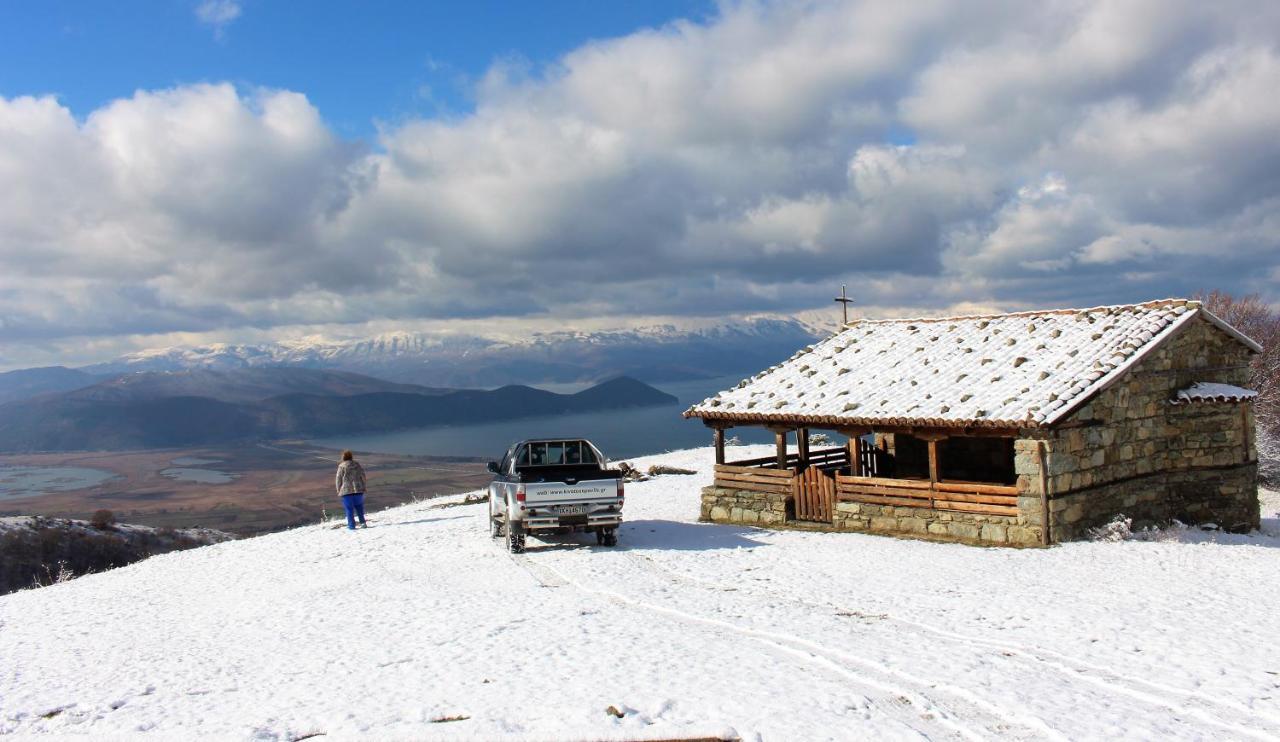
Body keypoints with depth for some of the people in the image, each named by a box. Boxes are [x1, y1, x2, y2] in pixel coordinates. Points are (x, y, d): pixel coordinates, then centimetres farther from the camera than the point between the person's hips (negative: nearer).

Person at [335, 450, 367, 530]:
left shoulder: (342, 466, -6)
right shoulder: (358, 464, 6)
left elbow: (338, 479, -2)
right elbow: (363, 476, 11)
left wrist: (339, 490, 9)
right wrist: (363, 487, 19)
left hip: (346, 490, -4)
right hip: (358, 490, 4)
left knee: (349, 508, 2)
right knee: (359, 506, 17)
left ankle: (351, 525, 2)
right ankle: (362, 522, 11)